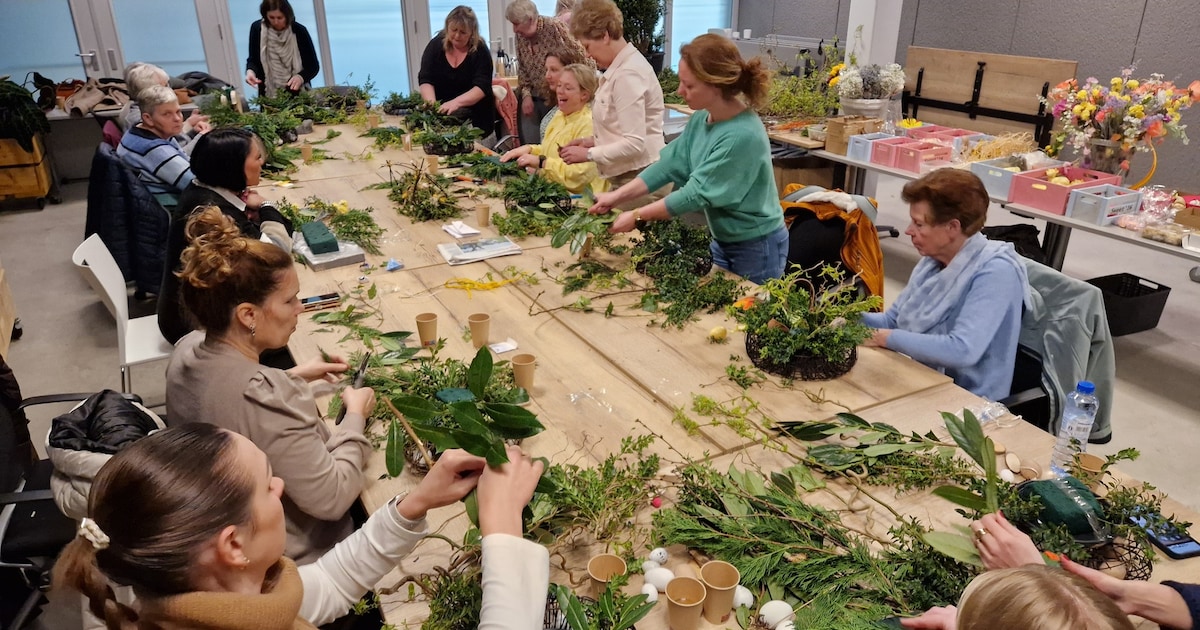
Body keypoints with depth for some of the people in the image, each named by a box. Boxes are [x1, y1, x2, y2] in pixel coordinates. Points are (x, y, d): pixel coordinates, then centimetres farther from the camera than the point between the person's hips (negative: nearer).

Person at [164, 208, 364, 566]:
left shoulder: (188, 351, -11)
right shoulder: (264, 399, -38)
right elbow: (331, 499, -30)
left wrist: (294, 377, 5)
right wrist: (356, 415, -17)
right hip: (291, 562, -8)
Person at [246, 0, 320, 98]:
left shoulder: (299, 31, -9)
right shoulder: (257, 28, -4)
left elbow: (314, 66, -6)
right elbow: (253, 59, 6)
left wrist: (301, 77, -26)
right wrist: (250, 71, -16)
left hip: (299, 94, -1)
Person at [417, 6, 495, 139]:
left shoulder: (480, 50, -12)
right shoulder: (435, 45, -4)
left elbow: (482, 87, -21)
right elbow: (425, 80, -10)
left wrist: (456, 102, -37)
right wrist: (431, 103, -30)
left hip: (476, 119, -2)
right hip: (442, 116, 2)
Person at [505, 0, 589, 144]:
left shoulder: (554, 27, -15)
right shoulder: (520, 35, 3)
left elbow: (580, 56, -14)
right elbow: (522, 68, 13)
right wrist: (526, 94, 0)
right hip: (532, 99, 5)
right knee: (529, 144, 4)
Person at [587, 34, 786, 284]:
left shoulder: (743, 136, -30)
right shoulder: (701, 118, -4)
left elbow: (697, 194, -27)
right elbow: (671, 164, -1)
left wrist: (637, 216, -20)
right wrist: (617, 196, -7)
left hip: (756, 248, -8)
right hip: (723, 241, 8)